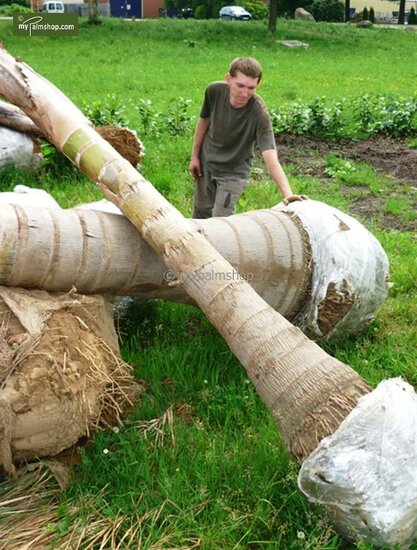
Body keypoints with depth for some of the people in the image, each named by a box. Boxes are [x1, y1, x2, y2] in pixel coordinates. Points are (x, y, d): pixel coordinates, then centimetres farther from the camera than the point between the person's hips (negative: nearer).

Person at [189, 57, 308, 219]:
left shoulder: (259, 114, -33)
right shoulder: (214, 90, -22)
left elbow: (271, 158, -41)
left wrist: (288, 194, -54)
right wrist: (195, 155, 4)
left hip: (234, 171, -3)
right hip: (206, 162, 3)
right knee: (201, 210, 17)